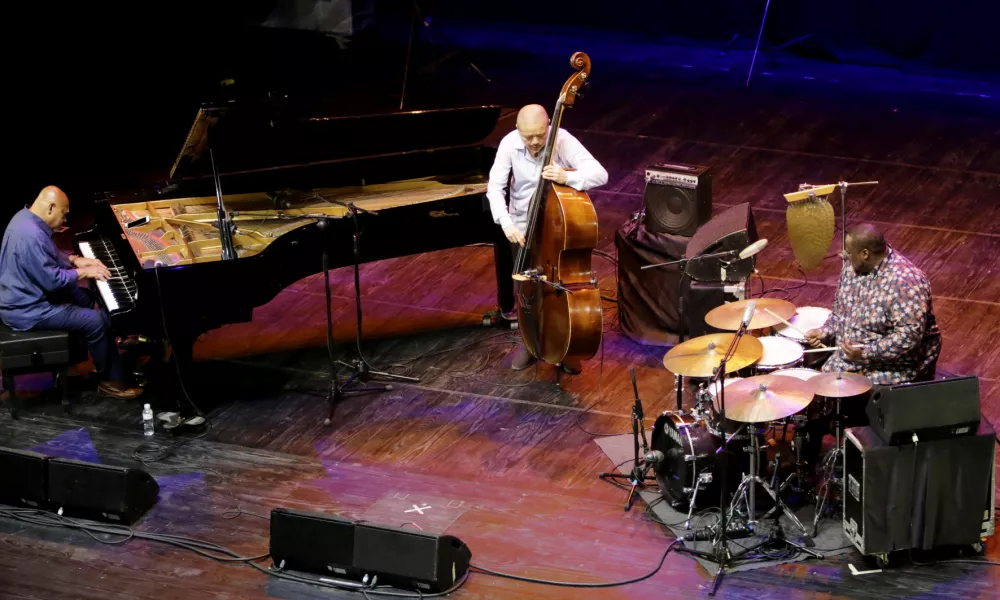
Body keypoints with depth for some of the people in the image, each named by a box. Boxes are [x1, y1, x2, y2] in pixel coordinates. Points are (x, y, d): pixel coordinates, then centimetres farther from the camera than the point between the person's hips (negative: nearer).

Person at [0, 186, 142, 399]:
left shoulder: (26, 217, 4)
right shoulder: (31, 236, -30)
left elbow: (48, 257, 19)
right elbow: (52, 280, -27)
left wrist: (75, 260, 8)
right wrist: (83, 272, -13)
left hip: (23, 295, 11)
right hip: (26, 310, -11)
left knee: (85, 297, 22)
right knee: (98, 320, -11)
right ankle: (111, 381, 3)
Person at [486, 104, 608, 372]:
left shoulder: (562, 141, -22)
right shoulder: (509, 144, -16)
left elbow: (600, 174, -29)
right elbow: (495, 187, -13)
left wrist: (567, 177, -47)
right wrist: (506, 223, -28)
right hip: (522, 226, 1)